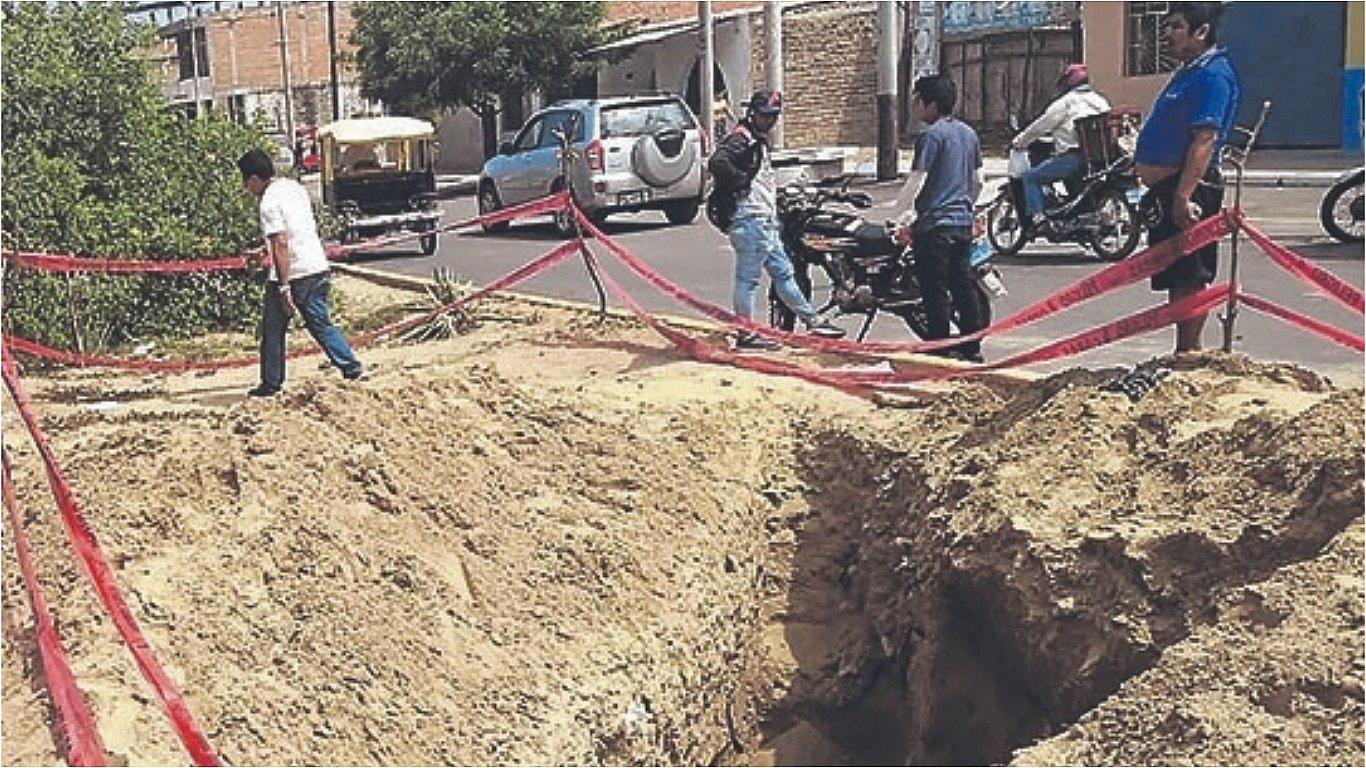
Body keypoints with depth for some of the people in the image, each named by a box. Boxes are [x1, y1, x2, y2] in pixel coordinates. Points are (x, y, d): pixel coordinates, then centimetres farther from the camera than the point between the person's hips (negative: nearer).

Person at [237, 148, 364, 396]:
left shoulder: (270, 202, -15)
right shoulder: (295, 187, 10)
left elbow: (280, 245, -22)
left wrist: (284, 288, -22)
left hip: (291, 274, -8)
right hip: (318, 268, 8)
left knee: (273, 330, 7)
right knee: (319, 323, 17)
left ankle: (271, 383, 15)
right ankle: (352, 366, 9)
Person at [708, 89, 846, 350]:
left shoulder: (759, 141, 23)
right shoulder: (741, 138, -10)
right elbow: (717, 162, -28)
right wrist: (741, 182, -18)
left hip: (767, 223, 10)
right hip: (750, 220, -10)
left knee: (783, 273, 14)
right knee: (747, 278, -4)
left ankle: (813, 321, 20)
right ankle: (745, 336, 1)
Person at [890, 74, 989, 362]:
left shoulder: (932, 135, -12)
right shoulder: (968, 133, 13)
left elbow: (916, 181, -16)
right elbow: (977, 181, 18)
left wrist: (901, 217, -12)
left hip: (934, 224, -8)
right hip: (963, 223, 9)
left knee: (935, 290, -4)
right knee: (964, 285, 12)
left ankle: (941, 349, -1)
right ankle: (971, 348, 17)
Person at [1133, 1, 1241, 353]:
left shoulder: (1213, 74, -14)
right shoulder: (1189, 72, 18)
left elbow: (1205, 140, -24)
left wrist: (1183, 196, -30)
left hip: (1186, 192, -10)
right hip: (1168, 191, 10)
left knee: (1189, 278, -7)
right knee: (1177, 279, 15)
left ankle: (1190, 353, -2)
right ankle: (1185, 353, 23)